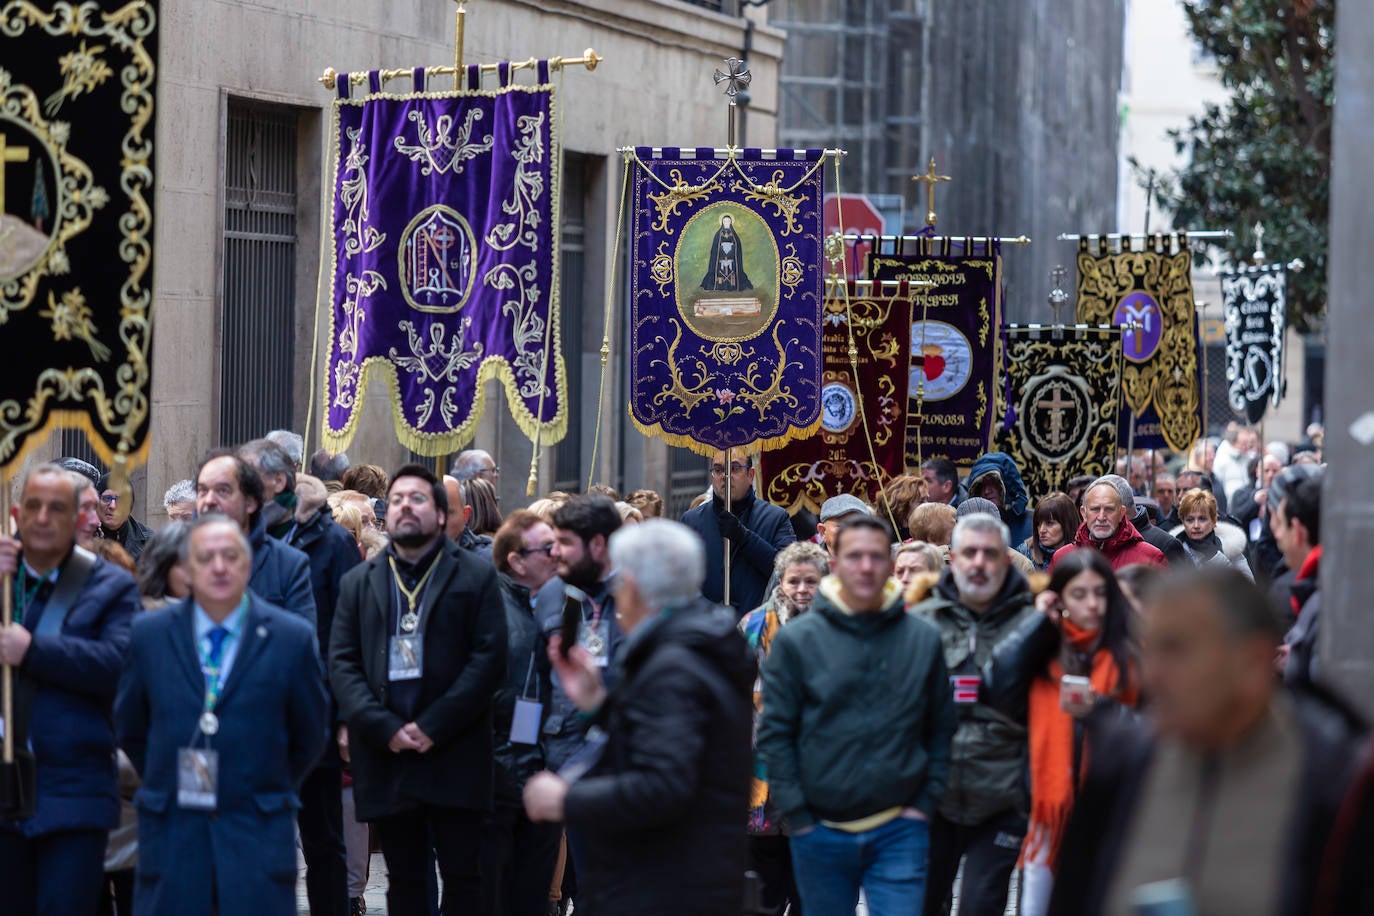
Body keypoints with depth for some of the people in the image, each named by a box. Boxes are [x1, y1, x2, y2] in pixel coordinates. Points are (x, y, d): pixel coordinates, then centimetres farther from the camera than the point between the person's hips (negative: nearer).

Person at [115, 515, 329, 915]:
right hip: (171, 832, 1)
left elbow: (310, 735, 10)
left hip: (257, 834, -1)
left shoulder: (292, 637, 1)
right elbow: (131, 728, 15)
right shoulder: (149, 635, 5)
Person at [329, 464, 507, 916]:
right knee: (404, 879, 8)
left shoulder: (475, 576, 4)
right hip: (385, 756, 3)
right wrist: (385, 729, -10)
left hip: (454, 756, -3)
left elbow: (488, 658, -5)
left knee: (462, 877, -1)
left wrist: (433, 727, -13)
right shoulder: (359, 582, 13)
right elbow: (341, 663, 5)